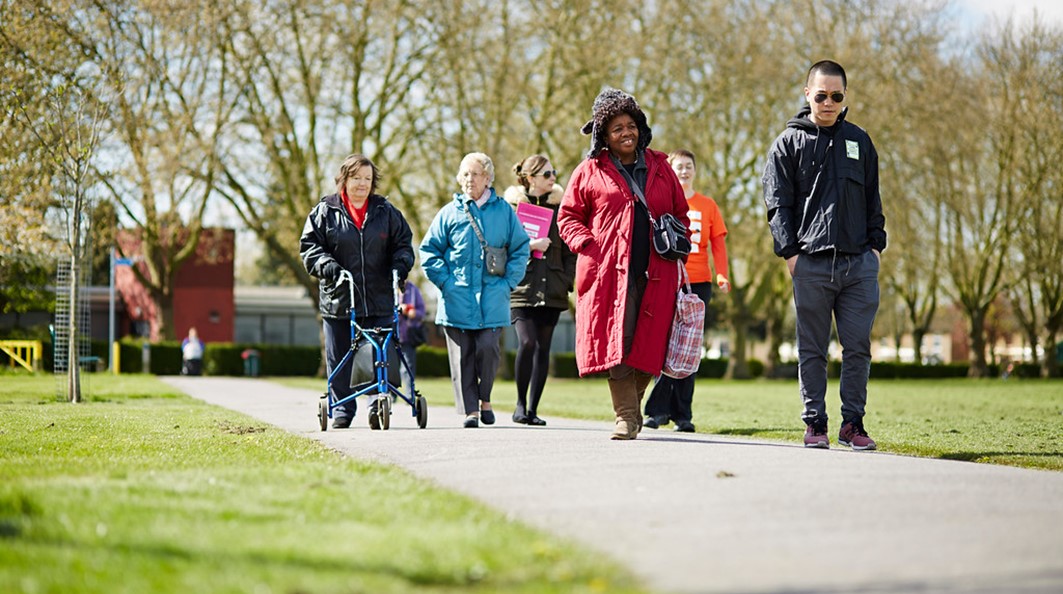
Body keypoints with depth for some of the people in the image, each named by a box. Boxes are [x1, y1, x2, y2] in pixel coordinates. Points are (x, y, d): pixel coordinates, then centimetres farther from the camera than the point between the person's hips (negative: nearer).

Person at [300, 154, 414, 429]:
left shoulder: (386, 211, 11)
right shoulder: (325, 211, 5)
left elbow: (403, 243, 15)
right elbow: (309, 246, 3)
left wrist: (400, 265, -5)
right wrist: (327, 265, -14)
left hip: (379, 301, 1)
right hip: (338, 300, -1)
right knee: (339, 359, 4)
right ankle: (342, 409, 13)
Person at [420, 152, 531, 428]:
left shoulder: (503, 211, 7)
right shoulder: (449, 212, 7)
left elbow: (521, 249, 11)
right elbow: (429, 250, 9)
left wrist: (508, 281, 0)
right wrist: (446, 281, -2)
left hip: (492, 300, -1)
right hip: (457, 299, 1)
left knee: (488, 348, -12)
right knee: (462, 355, 0)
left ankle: (485, 399, 12)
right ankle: (469, 409, 8)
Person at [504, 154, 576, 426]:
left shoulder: (558, 207, 11)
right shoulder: (511, 206, 3)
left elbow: (569, 250, 14)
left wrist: (566, 281, 4)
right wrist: (529, 245, -14)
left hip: (551, 290, 3)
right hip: (522, 288, -3)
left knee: (543, 348, 3)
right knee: (527, 343, -17)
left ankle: (533, 408, 10)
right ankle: (520, 402, 0)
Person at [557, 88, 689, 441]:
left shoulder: (660, 167, 16)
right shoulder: (590, 171, 9)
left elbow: (681, 214, 23)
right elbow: (568, 217, 11)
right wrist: (589, 245, -5)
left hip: (655, 274, 2)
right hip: (609, 271, -2)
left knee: (648, 345, 1)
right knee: (616, 342, -10)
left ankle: (632, 406, 20)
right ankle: (626, 417, -7)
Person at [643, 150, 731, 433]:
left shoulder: (708, 205, 12)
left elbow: (718, 242, 9)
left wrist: (722, 274, -5)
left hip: (698, 283, 2)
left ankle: (683, 414, 7)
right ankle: (658, 409, -1)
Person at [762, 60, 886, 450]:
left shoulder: (859, 140, 14)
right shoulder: (790, 142, 5)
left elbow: (873, 200, 19)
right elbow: (777, 203, 2)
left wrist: (876, 243, 8)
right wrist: (789, 252, -7)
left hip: (859, 262, 2)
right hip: (812, 263, -2)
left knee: (858, 346, 1)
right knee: (812, 350, 3)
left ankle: (853, 423, 8)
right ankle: (815, 423, 10)